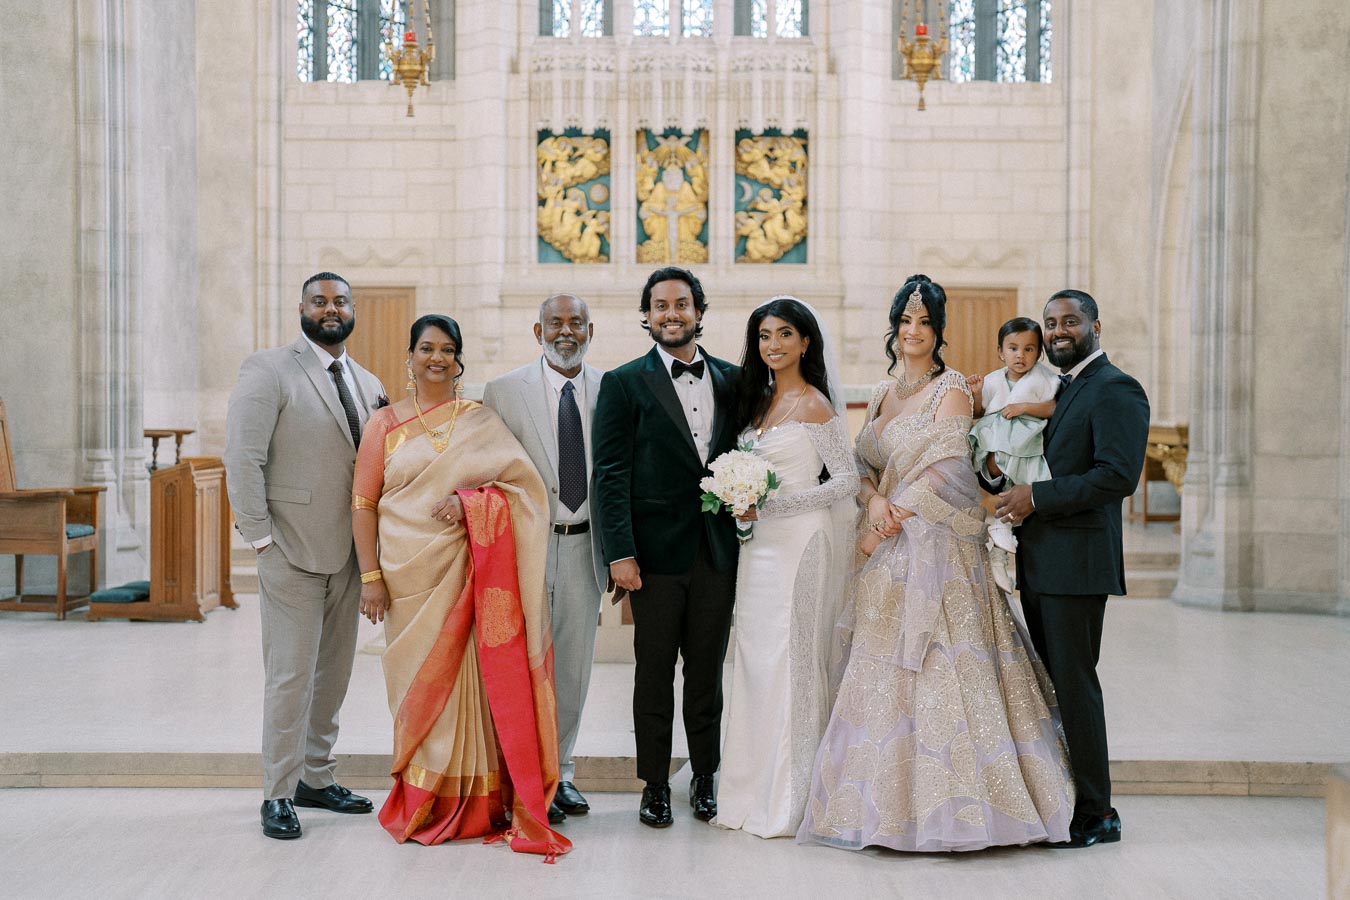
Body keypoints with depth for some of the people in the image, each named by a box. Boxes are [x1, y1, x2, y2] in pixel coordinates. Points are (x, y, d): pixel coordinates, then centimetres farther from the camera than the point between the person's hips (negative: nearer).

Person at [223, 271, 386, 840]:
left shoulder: (368, 384, 14)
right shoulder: (269, 370, -5)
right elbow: (243, 459, -10)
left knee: (334, 672, 13)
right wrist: (260, 538, -13)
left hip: (347, 553, 6)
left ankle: (316, 777, 26)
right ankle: (278, 795, 10)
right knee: (290, 675, -2)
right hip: (293, 552, -6)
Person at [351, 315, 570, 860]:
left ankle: (476, 803, 10)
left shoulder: (480, 421, 9)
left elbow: (522, 477, -1)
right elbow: (363, 503, 4)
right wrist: (370, 576, -4)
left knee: (468, 676, -2)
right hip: (408, 573, 0)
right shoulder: (386, 423, 8)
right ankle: (422, 804, 16)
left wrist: (470, 500, -17)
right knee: (418, 681, 4)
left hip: (465, 570, 0)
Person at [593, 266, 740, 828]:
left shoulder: (732, 380, 10)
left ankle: (705, 778, 26)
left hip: (718, 549, 3)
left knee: (708, 670, 11)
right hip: (656, 549, -3)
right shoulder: (624, 383, 0)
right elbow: (611, 475, -5)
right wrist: (620, 553, -11)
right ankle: (655, 786, 18)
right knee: (654, 673, 6)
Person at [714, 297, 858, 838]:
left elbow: (846, 481, -11)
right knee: (755, 659, 8)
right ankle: (754, 793, 16)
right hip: (759, 545, 7)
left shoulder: (815, 405, -9)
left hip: (800, 544, -7)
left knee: (791, 660, -3)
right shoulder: (759, 401, 14)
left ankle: (791, 799, 6)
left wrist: (775, 504, -17)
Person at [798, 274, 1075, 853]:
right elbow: (865, 466, 13)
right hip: (892, 550, 7)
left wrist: (898, 510, -8)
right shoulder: (882, 395, 16)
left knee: (935, 667, -8)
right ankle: (891, 799, 15)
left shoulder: (950, 390, -5)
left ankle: (946, 802, 2)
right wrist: (874, 502, -6)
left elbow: (946, 468, -12)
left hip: (937, 544, -7)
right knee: (885, 668, 7)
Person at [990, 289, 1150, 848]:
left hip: (1077, 562, -9)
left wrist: (1036, 497, -19)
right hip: (1039, 564, 9)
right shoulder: (1058, 390, 20)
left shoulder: (1115, 389, -9)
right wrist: (1008, 481, 6)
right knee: (1051, 682, 12)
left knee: (1074, 682, -5)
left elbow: (1119, 475, -20)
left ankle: (1096, 814, 6)